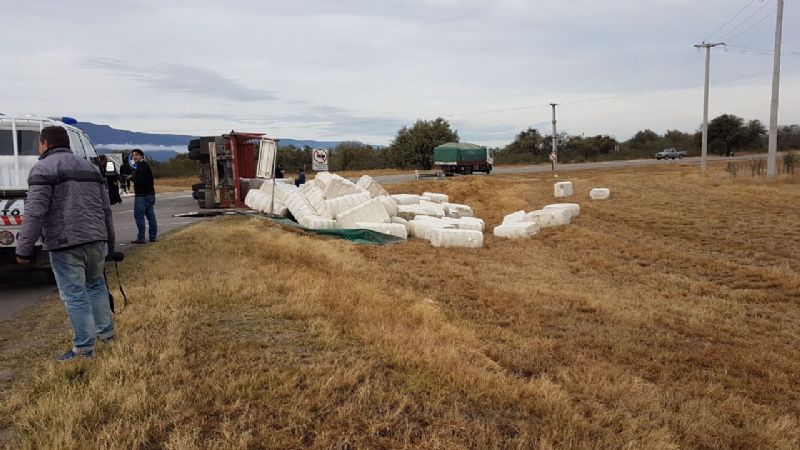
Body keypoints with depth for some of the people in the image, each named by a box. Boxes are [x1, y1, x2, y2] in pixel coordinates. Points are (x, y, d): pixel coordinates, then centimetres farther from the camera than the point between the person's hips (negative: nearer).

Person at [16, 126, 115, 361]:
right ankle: (106, 332, 29)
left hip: (65, 244, -7)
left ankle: (84, 349, 5)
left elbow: (35, 213, -14)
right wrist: (109, 241, 27)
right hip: (96, 240, 7)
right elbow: (106, 209, 19)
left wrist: (24, 249, -10)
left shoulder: (44, 168, -5)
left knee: (74, 296, -1)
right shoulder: (90, 167, 17)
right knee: (96, 285, 23)